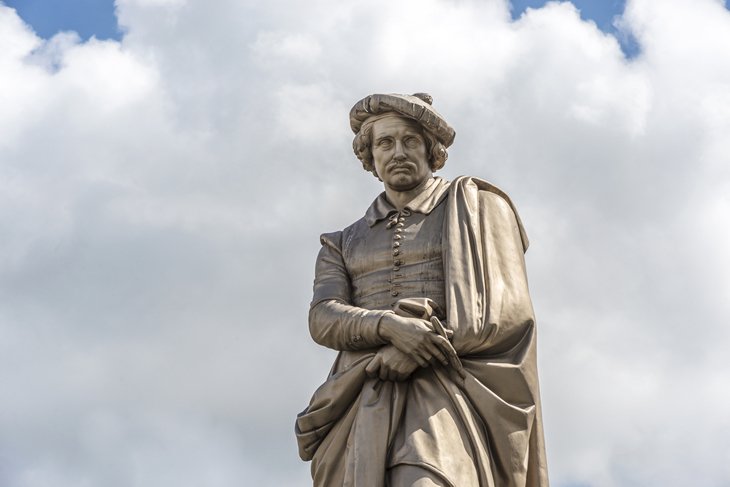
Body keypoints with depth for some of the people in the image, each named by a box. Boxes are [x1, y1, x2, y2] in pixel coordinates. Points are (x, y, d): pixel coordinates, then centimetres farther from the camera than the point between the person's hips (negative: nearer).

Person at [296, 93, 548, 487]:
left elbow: (507, 309, 2)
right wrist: (390, 325, -17)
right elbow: (323, 319, 6)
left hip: (445, 393, -4)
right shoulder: (343, 245, 24)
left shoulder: (474, 210, 15)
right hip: (365, 408, 4)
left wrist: (420, 348, -13)